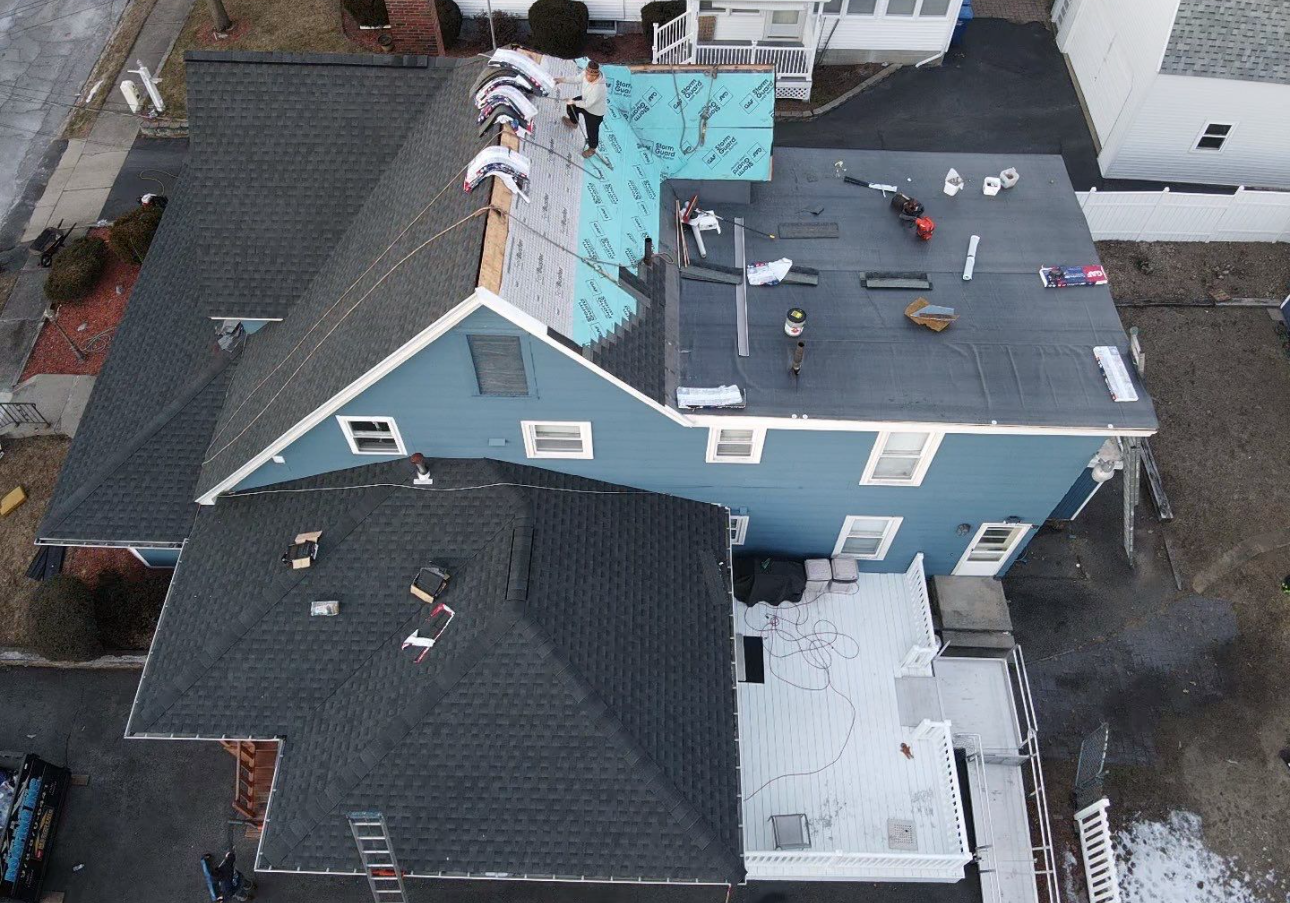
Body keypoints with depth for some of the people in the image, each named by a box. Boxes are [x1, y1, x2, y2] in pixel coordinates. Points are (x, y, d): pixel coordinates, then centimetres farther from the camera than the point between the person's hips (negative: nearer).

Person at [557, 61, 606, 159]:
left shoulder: (598, 89, -46)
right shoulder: (587, 73, -24)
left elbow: (587, 104, -33)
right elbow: (577, 80, -3)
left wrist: (574, 102, -19)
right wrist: (563, 80, -10)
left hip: (595, 112, -8)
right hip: (586, 100, 8)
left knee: (592, 131, 14)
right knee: (571, 106, 28)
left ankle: (592, 149, 46)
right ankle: (574, 123, 62)